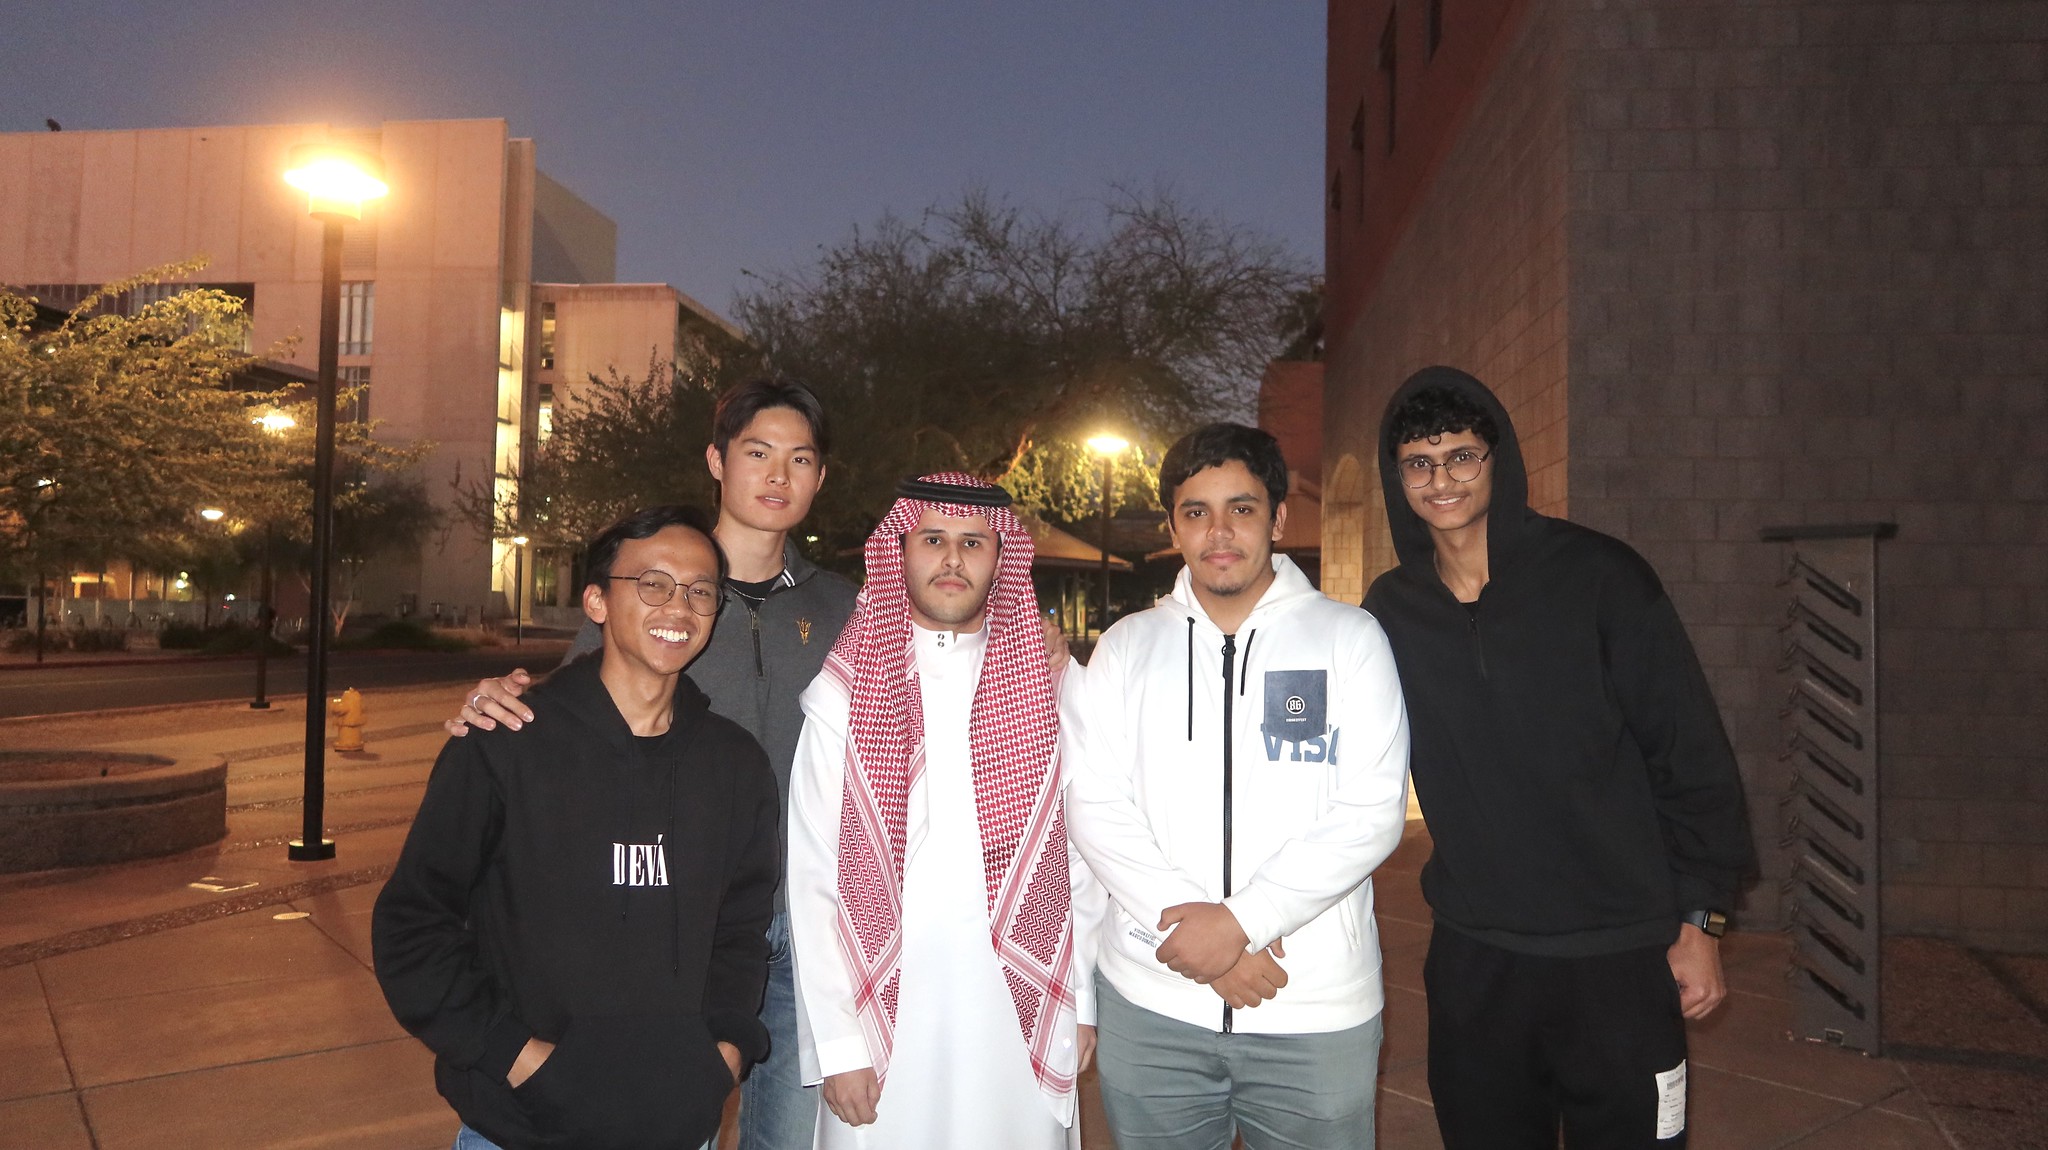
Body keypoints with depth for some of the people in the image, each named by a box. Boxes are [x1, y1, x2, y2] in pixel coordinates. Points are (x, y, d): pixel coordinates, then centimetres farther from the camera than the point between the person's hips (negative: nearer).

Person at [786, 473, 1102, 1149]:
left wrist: (1083, 1003, 2)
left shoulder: (1052, 685, 1)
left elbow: (1080, 854, 3)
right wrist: (836, 1045, -6)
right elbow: (811, 877, -3)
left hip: (1021, 1023, 1)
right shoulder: (842, 694, -3)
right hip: (884, 1027, -1)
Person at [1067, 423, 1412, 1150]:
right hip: (1149, 1007, 2)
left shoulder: (1349, 639, 1)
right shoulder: (1127, 646, 7)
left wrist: (1238, 920, -15)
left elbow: (1371, 814, -7)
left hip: (1317, 1009, -1)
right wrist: (1183, 928, -13)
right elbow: (1096, 808, 0)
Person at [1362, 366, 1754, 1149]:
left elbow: (1690, 753, -5)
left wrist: (1699, 917, -5)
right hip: (1473, 961, 3)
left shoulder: (1598, 577, -8)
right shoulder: (1390, 611, 1)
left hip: (1621, 959, -3)